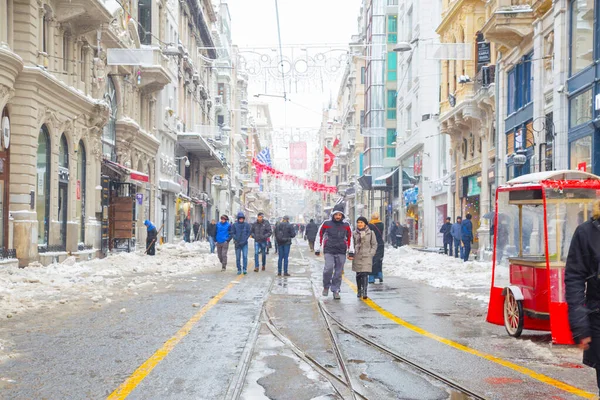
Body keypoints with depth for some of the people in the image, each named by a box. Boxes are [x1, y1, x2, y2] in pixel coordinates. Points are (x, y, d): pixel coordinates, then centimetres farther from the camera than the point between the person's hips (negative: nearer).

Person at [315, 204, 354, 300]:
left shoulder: (346, 226, 6)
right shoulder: (326, 224, 0)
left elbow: (350, 238, 15)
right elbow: (319, 235, 9)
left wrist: (351, 252, 11)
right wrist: (317, 250, 9)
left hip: (341, 252, 2)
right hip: (329, 251, -2)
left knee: (338, 272, 2)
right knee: (328, 268, -18)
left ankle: (335, 290, 14)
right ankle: (326, 286, 5)